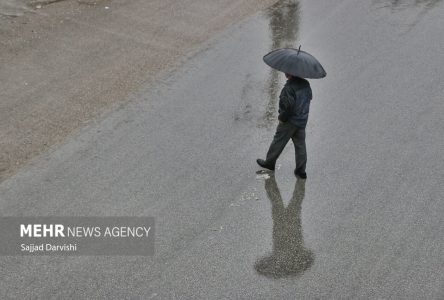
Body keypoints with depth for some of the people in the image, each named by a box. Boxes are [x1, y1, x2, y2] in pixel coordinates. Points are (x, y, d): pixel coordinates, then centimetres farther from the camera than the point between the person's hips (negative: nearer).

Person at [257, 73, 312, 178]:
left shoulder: (289, 87, -25)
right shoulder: (305, 84, 0)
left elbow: (288, 106, -27)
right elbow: (309, 97, 13)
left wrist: (282, 117, -11)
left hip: (290, 121, -7)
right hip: (302, 121, 7)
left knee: (278, 141, 12)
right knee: (300, 145, 12)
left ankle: (269, 162, 27)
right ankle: (301, 170, 15)